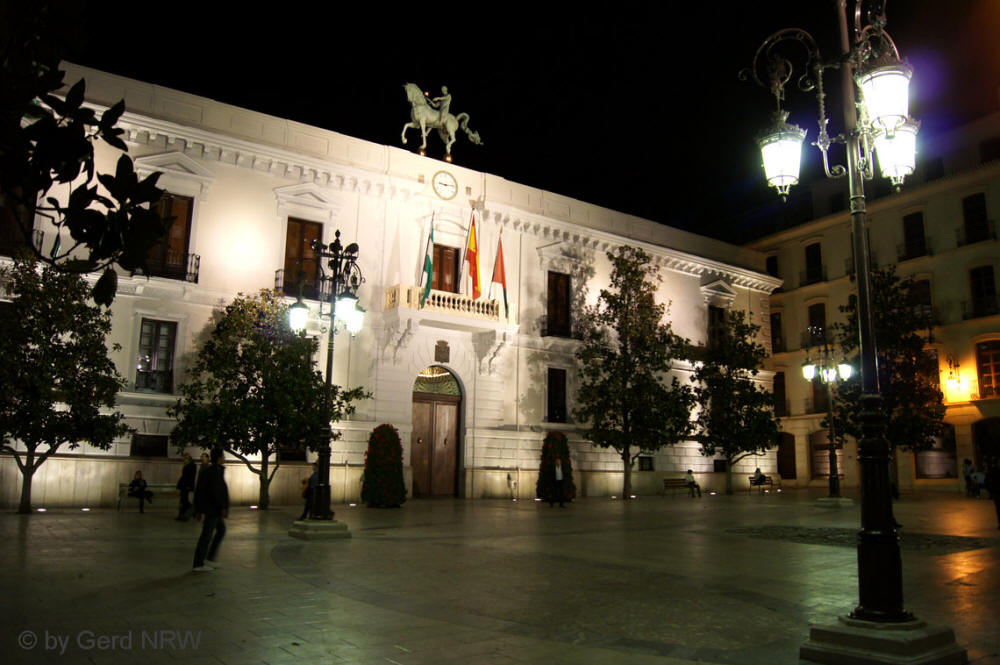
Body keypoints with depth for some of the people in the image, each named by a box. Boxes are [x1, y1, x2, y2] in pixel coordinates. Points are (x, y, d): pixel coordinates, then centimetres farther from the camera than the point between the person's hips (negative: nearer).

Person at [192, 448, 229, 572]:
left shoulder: (205, 471, 12)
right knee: (206, 535, -3)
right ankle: (198, 564, 3)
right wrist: (223, 507, -19)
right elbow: (216, 491, -24)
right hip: (213, 508, -10)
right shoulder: (216, 471, -16)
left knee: (221, 530, 19)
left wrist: (198, 510, 16)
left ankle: (210, 558, 19)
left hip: (210, 508, 10)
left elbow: (198, 491, 14)